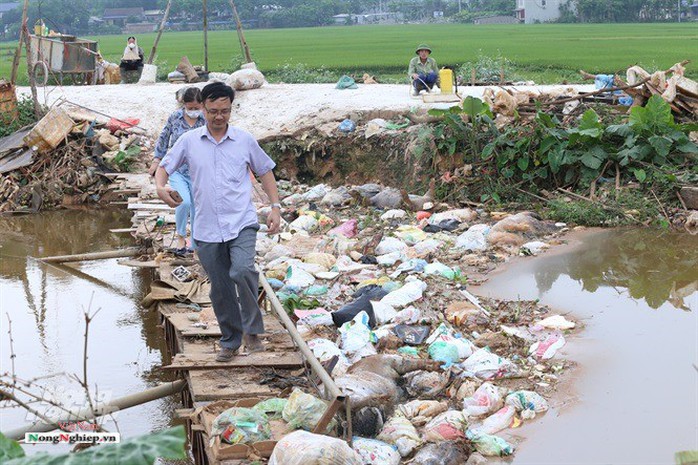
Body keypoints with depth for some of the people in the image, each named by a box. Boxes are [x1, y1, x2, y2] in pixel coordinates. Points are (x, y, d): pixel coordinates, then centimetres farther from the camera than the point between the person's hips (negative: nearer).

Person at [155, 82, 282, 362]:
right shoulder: (189, 141, 5)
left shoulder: (244, 140, 5)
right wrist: (160, 186, -13)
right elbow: (164, 166, 10)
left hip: (241, 223, -2)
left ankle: (251, 330, -8)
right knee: (220, 289, 9)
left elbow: (265, 171, 14)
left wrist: (275, 207, 6)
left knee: (242, 271, -26)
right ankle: (230, 341, 26)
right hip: (207, 229, 2)